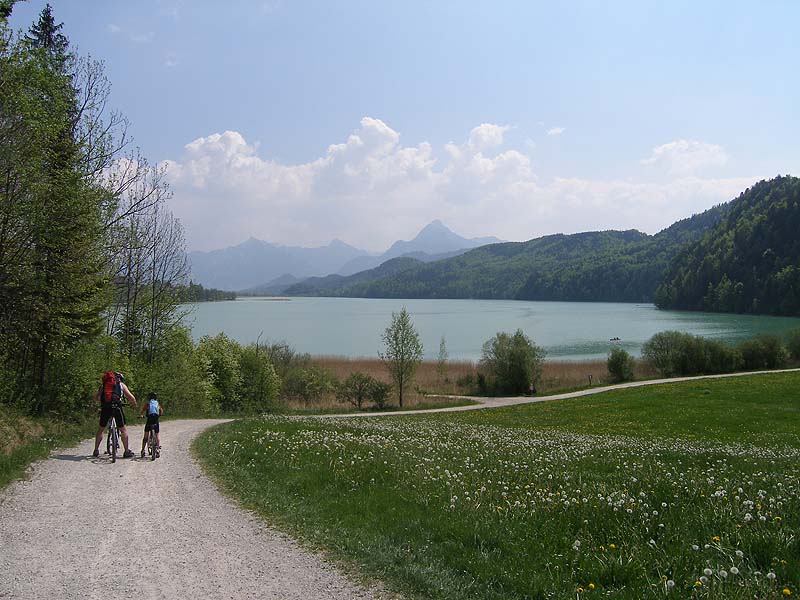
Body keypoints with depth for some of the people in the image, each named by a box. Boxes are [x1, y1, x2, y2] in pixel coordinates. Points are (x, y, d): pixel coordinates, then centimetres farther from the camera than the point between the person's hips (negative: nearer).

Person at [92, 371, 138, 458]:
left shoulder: (103, 384, 22)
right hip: (117, 407, -2)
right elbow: (131, 397, 10)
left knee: (101, 429, 19)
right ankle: (127, 451, 10)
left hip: (105, 408, 2)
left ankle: (96, 451, 20)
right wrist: (135, 405, 28)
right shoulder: (121, 385, 16)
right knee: (123, 429, 10)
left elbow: (96, 397, 17)